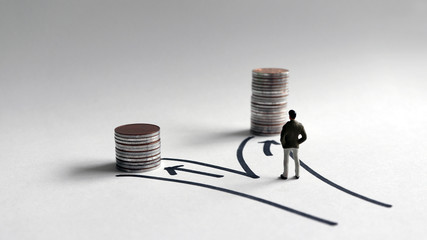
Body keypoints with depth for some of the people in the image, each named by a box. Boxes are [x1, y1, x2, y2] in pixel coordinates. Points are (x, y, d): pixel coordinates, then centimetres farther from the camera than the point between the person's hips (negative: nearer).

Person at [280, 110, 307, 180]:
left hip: (287, 145, -3)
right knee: (296, 159, 22)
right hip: (295, 145, 3)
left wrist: (283, 143, -6)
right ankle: (297, 174, 32)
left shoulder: (286, 126, -26)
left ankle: (285, 175, 28)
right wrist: (298, 142, 5)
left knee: (286, 160, 14)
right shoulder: (300, 125, -13)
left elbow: (282, 137, -27)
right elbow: (304, 137, -8)